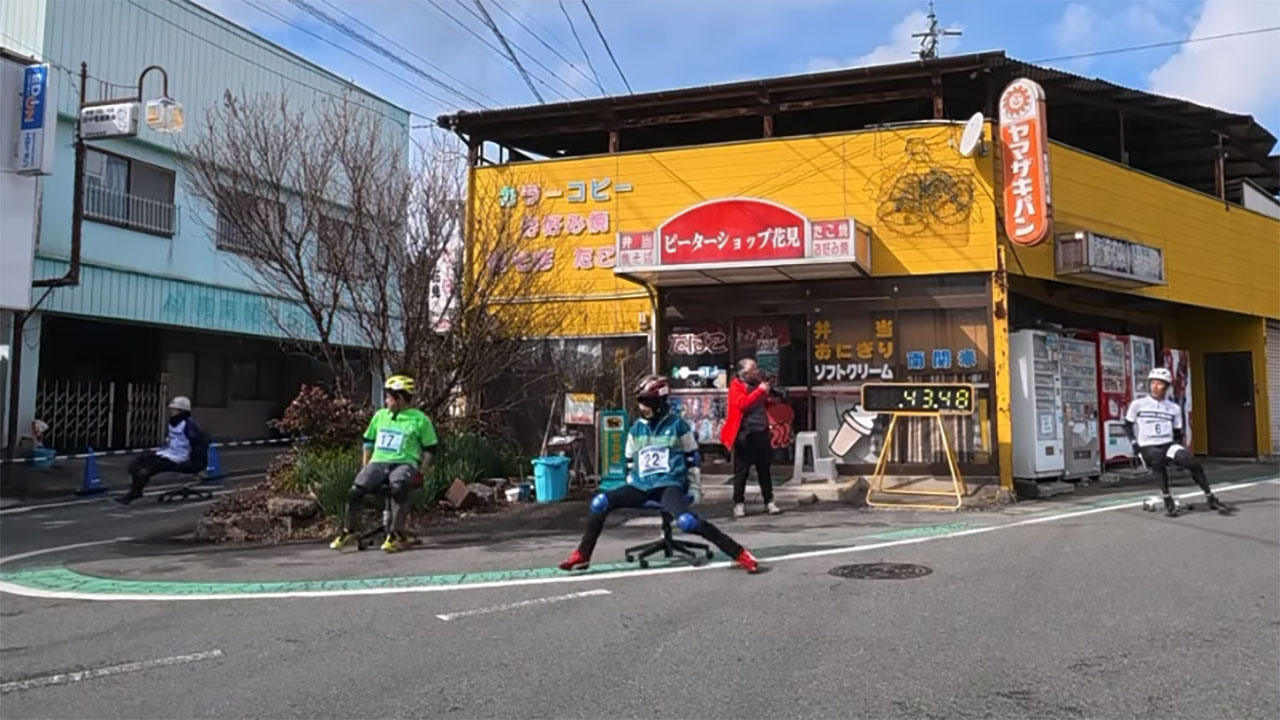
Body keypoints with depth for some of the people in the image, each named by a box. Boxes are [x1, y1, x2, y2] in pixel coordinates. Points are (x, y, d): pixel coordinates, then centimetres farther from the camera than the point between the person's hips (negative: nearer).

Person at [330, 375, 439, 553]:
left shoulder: (419, 419, 3)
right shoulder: (380, 415, 16)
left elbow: (429, 448, 6)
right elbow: (368, 441, 25)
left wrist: (421, 472, -4)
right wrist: (365, 466, 16)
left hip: (404, 463, -4)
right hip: (378, 463, 4)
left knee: (399, 488, -38)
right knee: (356, 490, -22)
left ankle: (397, 535, -29)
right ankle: (348, 531, -2)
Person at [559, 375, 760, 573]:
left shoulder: (677, 425, 0)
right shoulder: (636, 429, 12)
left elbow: (692, 459, 7)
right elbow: (630, 462, 21)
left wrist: (694, 488, 4)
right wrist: (631, 490, 15)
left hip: (669, 484, -5)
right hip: (641, 485, 5)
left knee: (687, 521, -33)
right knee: (600, 502, -17)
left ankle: (740, 554, -24)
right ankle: (581, 556, -5)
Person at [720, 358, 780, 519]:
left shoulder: (758, 383, 14)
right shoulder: (736, 385, -5)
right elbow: (742, 403, -21)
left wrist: (768, 396, 5)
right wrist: (760, 391, -20)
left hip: (761, 433, 6)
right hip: (745, 435, -6)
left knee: (764, 470, 10)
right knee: (741, 472, 1)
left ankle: (769, 501, 16)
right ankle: (739, 503, 7)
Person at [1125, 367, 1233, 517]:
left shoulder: (1174, 408, 10)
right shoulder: (1137, 405, 2)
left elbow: (1178, 433, 15)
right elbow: (1127, 425, 10)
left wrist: (1180, 455, 3)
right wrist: (1134, 443, -3)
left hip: (1168, 445, 3)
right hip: (1147, 447, -3)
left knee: (1192, 461, -25)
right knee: (1159, 457, -38)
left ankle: (1211, 499, -7)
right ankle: (1168, 501, -30)